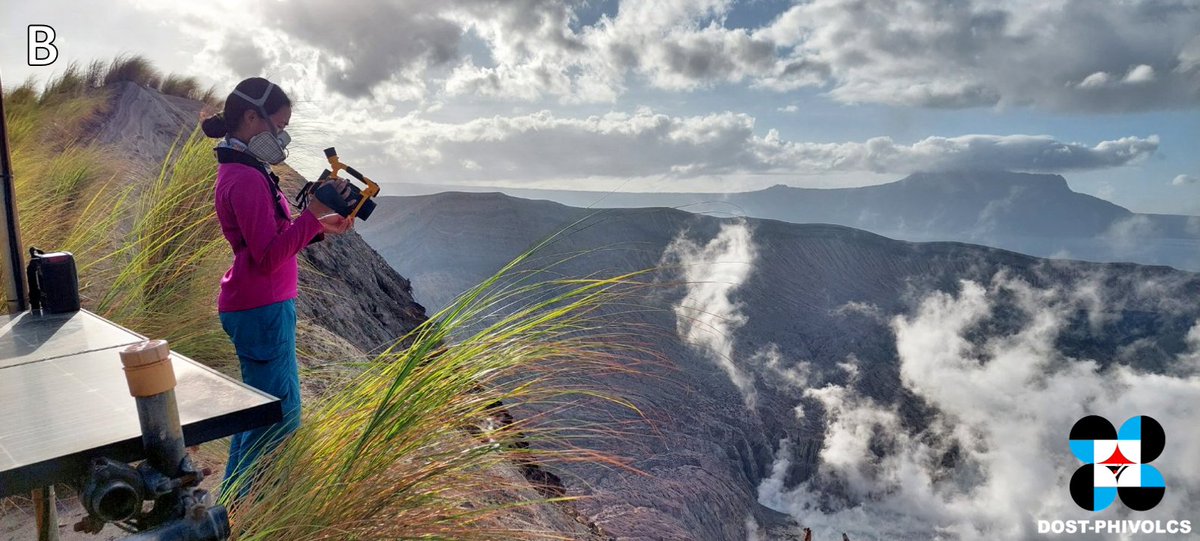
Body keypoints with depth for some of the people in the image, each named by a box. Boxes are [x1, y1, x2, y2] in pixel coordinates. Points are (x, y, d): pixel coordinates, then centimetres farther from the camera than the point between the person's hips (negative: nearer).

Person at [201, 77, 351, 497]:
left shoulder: (243, 172, 14)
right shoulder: (246, 179, -19)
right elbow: (269, 256, -24)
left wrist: (320, 227, 8)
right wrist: (313, 213, -25)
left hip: (254, 308, 11)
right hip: (262, 310, -11)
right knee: (281, 416, -3)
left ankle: (234, 497, 33)